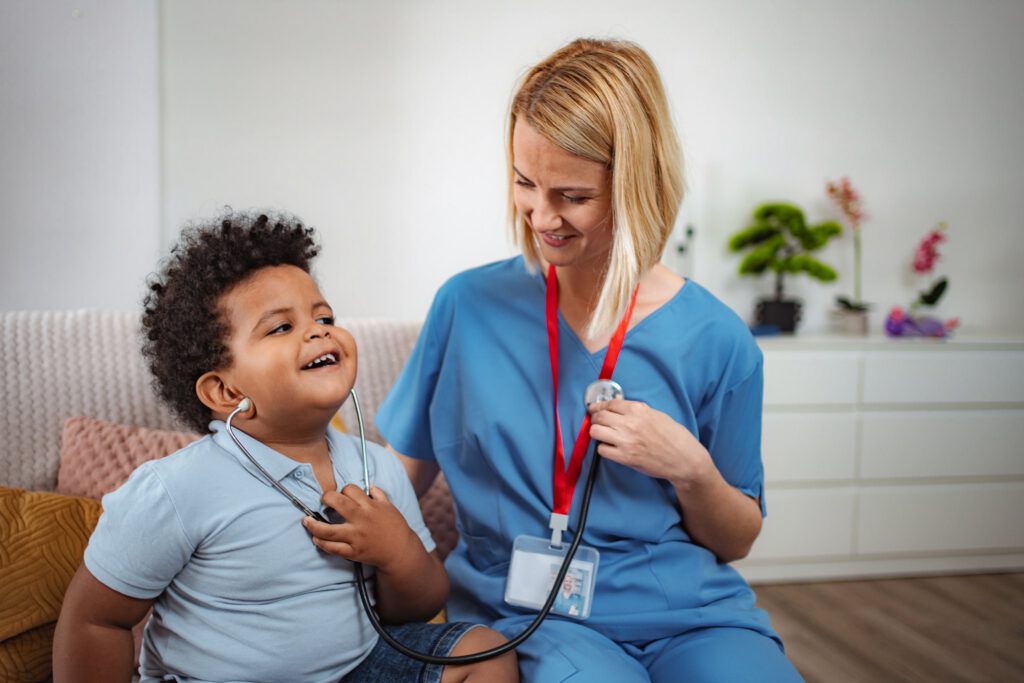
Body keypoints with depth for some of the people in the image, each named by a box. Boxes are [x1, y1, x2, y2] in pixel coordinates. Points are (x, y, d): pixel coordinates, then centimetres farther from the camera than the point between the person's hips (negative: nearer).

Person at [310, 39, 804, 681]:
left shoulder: (716, 340, -2)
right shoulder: (469, 305, 0)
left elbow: (736, 540, 9)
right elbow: (401, 473, 10)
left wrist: (692, 471, -10)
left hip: (690, 612, 1)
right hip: (526, 611, -1)